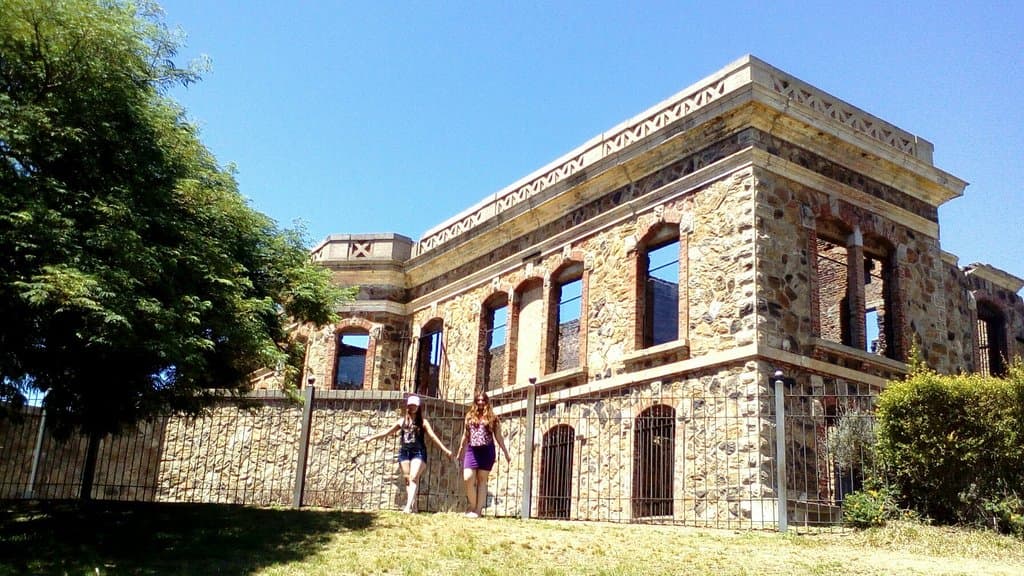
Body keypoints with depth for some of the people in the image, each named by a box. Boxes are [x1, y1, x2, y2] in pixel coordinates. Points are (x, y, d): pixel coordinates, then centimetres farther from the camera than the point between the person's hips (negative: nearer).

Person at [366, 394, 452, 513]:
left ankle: (409, 506, -24)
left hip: (418, 452, -4)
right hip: (404, 452, 4)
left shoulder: (422, 422, 5)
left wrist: (445, 449, -9)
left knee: (414, 478, -16)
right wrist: (372, 437, 20)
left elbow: (433, 436, -1)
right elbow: (388, 431, 20)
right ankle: (412, 505, 4)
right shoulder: (402, 421, 14)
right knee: (407, 479, 1)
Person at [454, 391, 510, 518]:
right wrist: (460, 452, 22)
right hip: (472, 450, 2)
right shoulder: (470, 416, 12)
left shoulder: (492, 417, 5)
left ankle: (478, 510, 3)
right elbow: (465, 436, 19)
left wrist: (506, 453, 4)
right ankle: (473, 506, 8)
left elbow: (498, 437, 7)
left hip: (487, 451, -2)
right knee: (467, 478, -11)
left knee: (482, 480, 0)